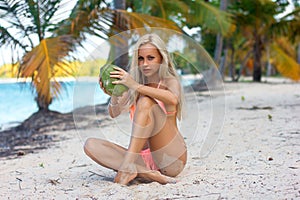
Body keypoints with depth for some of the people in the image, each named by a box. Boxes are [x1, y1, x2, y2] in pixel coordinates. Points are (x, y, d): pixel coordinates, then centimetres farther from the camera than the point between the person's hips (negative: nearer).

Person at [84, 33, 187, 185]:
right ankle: (145, 172, -31)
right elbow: (114, 113, -1)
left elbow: (173, 99, -26)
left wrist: (136, 86, -33)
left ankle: (127, 167, -34)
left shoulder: (170, 81, 0)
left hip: (171, 160, -5)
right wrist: (114, 95, -21)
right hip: (144, 158, 5)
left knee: (145, 101, -24)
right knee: (91, 145, -14)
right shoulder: (135, 84, 12)